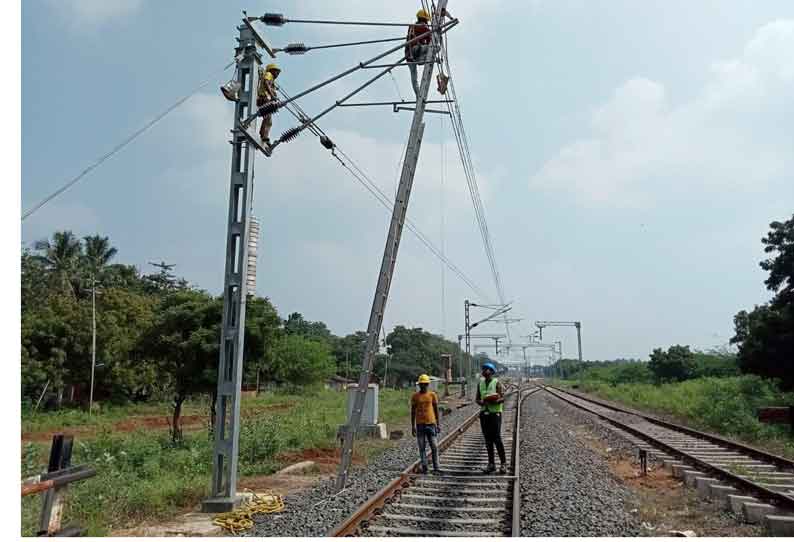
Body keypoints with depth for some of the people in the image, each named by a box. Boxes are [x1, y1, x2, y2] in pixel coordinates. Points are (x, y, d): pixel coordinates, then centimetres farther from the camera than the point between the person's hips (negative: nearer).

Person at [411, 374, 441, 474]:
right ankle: (424, 468, 7)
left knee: (434, 447, -1)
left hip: (431, 423, -1)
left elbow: (436, 410, 8)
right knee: (422, 447, 2)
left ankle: (436, 468, 5)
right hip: (420, 424, 1)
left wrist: (438, 424, 5)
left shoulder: (432, 395, 3)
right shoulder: (415, 396, 4)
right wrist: (412, 426, 4)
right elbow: (413, 411, 7)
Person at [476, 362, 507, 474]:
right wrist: (481, 402, -10)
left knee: (497, 438, -8)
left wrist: (495, 401, -30)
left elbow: (502, 397, -11)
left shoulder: (497, 383, -4)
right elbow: (477, 398, 13)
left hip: (495, 413, -5)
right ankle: (491, 464, 15)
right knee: (488, 440, 7)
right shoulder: (480, 383, 11)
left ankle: (503, 463, 4)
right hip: (484, 413, 5)